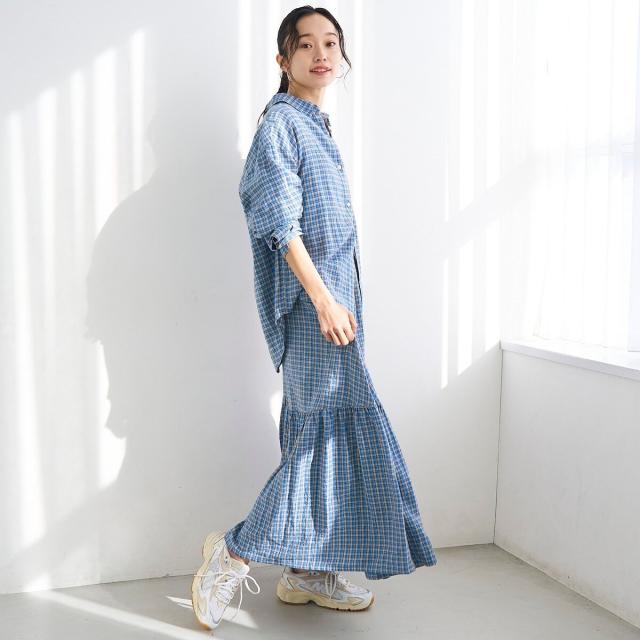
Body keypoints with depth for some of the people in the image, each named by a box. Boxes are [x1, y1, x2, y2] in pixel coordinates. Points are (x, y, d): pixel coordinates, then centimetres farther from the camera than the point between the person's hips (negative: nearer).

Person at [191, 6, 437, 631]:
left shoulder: (316, 125, 19)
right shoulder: (280, 122, -9)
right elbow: (282, 223, -18)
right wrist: (323, 298, -23)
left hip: (333, 291, 9)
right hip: (310, 296, -9)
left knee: (323, 429, 9)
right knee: (329, 425, -9)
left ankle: (305, 570, 18)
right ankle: (235, 550, 1)